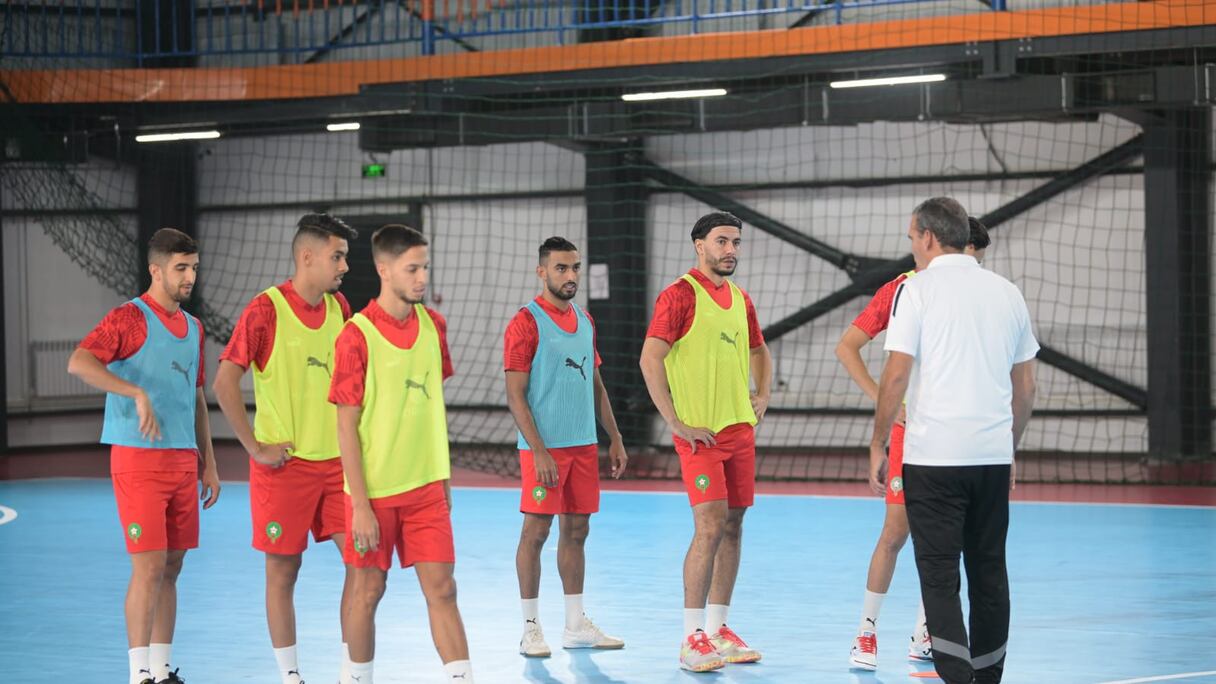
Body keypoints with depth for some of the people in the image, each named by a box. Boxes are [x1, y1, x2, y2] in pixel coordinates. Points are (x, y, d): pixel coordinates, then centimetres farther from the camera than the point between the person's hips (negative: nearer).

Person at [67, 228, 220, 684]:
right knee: (149, 568, -9)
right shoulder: (130, 318, -8)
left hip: (184, 460, 7)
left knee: (171, 568, 9)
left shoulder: (193, 327, 15)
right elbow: (79, 363, -24)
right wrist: (138, 394, -31)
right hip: (139, 458, -7)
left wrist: (208, 464, 18)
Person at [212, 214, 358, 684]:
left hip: (336, 459, 6)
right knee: (283, 569, 2)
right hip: (284, 464, -6)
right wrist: (255, 446, -13)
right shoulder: (266, 309, -12)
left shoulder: (339, 308, 7)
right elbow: (224, 383, -14)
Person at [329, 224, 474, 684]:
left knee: (441, 589, 0)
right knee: (369, 589, 7)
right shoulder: (357, 335, -13)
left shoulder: (434, 325, 3)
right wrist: (360, 505, -14)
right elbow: (346, 426, -12)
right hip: (375, 489, -4)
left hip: (426, 486, 4)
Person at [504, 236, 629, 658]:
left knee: (576, 530, 10)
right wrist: (538, 451, -19)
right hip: (544, 448, -7)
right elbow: (515, 395, -13)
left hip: (583, 445, 7)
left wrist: (614, 438, 13)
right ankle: (531, 627, 5)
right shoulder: (526, 323, -9)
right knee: (536, 531, -2)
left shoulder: (584, 321, 13)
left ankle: (576, 625, 16)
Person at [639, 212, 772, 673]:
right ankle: (692, 639, -8)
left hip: (740, 428, 7)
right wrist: (676, 423, -17)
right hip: (701, 434, -7)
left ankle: (719, 628, 17)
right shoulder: (680, 294, -9)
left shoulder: (739, 298, 13)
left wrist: (762, 396, 14)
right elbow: (650, 360, -16)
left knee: (733, 526, 8)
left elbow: (758, 351, 30)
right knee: (710, 527, -13)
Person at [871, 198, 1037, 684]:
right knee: (989, 573, 12)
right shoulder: (1007, 293, 10)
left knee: (940, 577, -3)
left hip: (933, 457, -5)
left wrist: (877, 444, 0)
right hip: (994, 456, 5)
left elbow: (897, 375, -10)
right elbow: (1025, 384, 14)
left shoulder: (916, 290, -5)